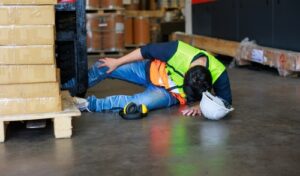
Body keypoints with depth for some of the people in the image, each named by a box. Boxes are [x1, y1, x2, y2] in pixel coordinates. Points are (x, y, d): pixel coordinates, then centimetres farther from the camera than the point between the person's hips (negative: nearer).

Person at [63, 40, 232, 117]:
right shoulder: (179, 50, -35)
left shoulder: (218, 73, -33)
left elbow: (225, 102, -18)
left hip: (170, 94, -1)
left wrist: (199, 106, -34)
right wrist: (117, 61, -9)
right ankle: (65, 87, 21)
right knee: (104, 67, -2)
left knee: (139, 103, -33)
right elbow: (146, 51, -19)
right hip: (153, 71, 1)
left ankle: (89, 104, -15)